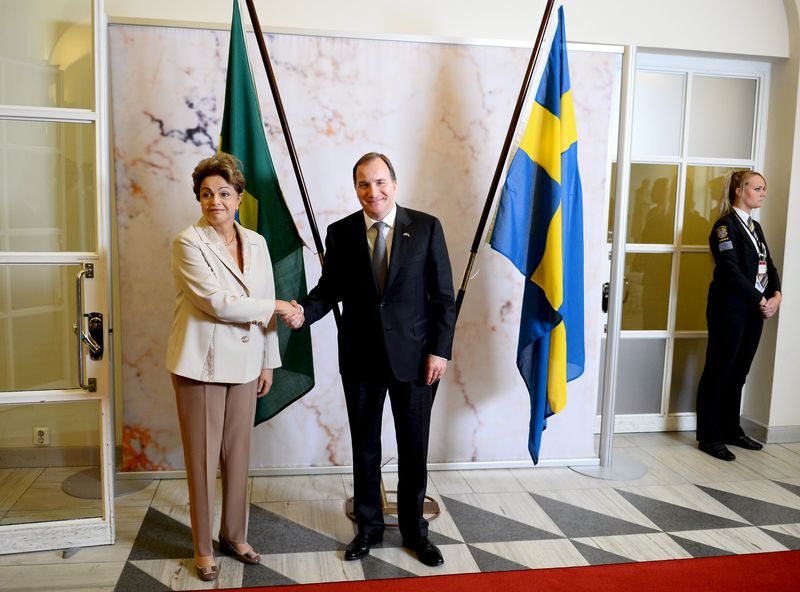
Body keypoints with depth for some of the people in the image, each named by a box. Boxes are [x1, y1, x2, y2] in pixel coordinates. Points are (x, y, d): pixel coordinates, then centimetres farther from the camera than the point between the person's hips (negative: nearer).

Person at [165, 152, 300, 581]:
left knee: (238, 454, 12)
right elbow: (217, 303, -19)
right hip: (201, 364, -4)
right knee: (203, 458, 5)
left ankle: (234, 536, 30)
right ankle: (203, 547, 22)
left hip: (244, 364, 5)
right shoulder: (188, 243, -9)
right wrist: (276, 308, -12)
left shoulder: (256, 243, 7)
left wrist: (268, 362, 10)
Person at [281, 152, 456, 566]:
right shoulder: (340, 233, 0)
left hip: (414, 356, -1)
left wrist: (440, 350, -8)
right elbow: (329, 288, 2)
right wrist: (304, 312, -19)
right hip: (360, 358, 2)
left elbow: (443, 295, -4)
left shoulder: (426, 227, -5)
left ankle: (414, 530, 30)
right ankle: (368, 527, 32)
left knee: (414, 449, 10)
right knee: (365, 448, 14)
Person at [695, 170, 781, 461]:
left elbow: (768, 266, 14)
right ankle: (708, 437, 6)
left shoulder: (754, 227, 17)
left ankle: (731, 429, 24)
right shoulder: (726, 224, -9)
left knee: (738, 372, 13)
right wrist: (761, 301, -13)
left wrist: (776, 295, -4)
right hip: (729, 309, -8)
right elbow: (731, 271, -17)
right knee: (718, 372, -1)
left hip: (754, 310, 8)